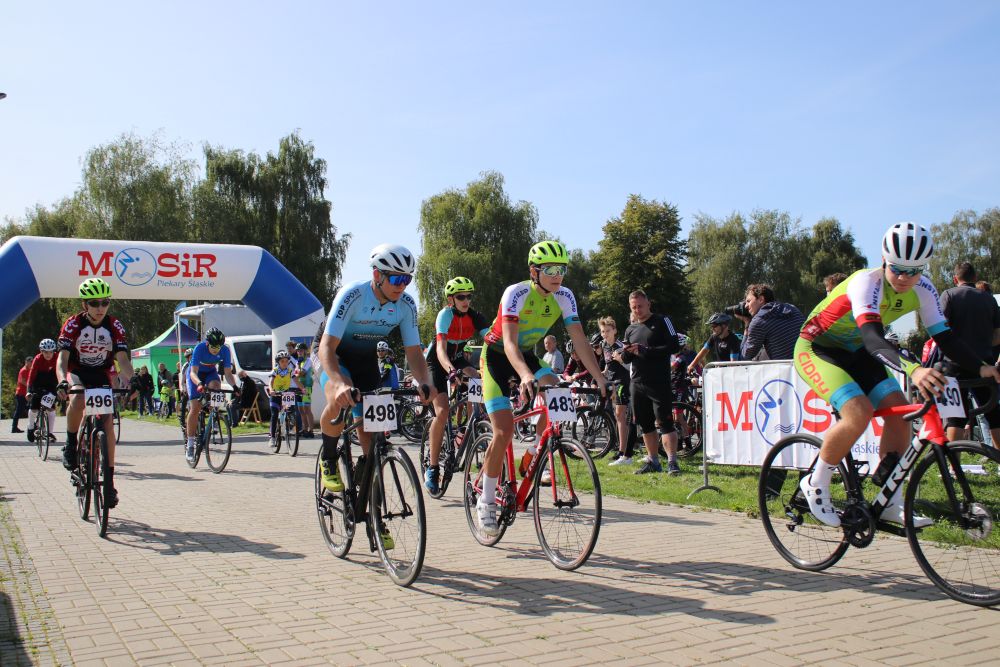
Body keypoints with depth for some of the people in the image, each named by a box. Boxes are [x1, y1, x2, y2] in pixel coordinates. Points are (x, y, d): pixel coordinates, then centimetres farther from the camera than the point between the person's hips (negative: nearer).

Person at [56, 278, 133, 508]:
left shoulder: (114, 326, -14)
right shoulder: (73, 324, -18)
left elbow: (122, 358, -21)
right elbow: (63, 357, -26)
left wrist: (131, 381, -41)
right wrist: (62, 381, -45)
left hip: (102, 376, 1)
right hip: (77, 373, -1)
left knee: (107, 421, -12)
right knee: (77, 399, -35)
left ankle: (109, 480, -7)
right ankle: (70, 446, -12)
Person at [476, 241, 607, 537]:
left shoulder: (564, 297, -14)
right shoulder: (516, 293, -29)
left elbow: (580, 341, -16)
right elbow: (509, 343, -39)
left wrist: (601, 380, -28)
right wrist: (526, 376, -57)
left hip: (527, 354, 5)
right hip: (496, 356, -5)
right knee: (504, 430, -15)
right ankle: (486, 501, 1)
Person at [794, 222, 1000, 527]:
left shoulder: (922, 290, -9)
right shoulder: (867, 282, -30)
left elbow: (944, 336, -8)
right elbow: (872, 338, -44)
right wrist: (912, 370, -59)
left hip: (854, 353, 7)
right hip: (816, 349, -7)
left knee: (899, 409, -9)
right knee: (859, 413, -27)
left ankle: (890, 504, 1)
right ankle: (815, 485, -7)